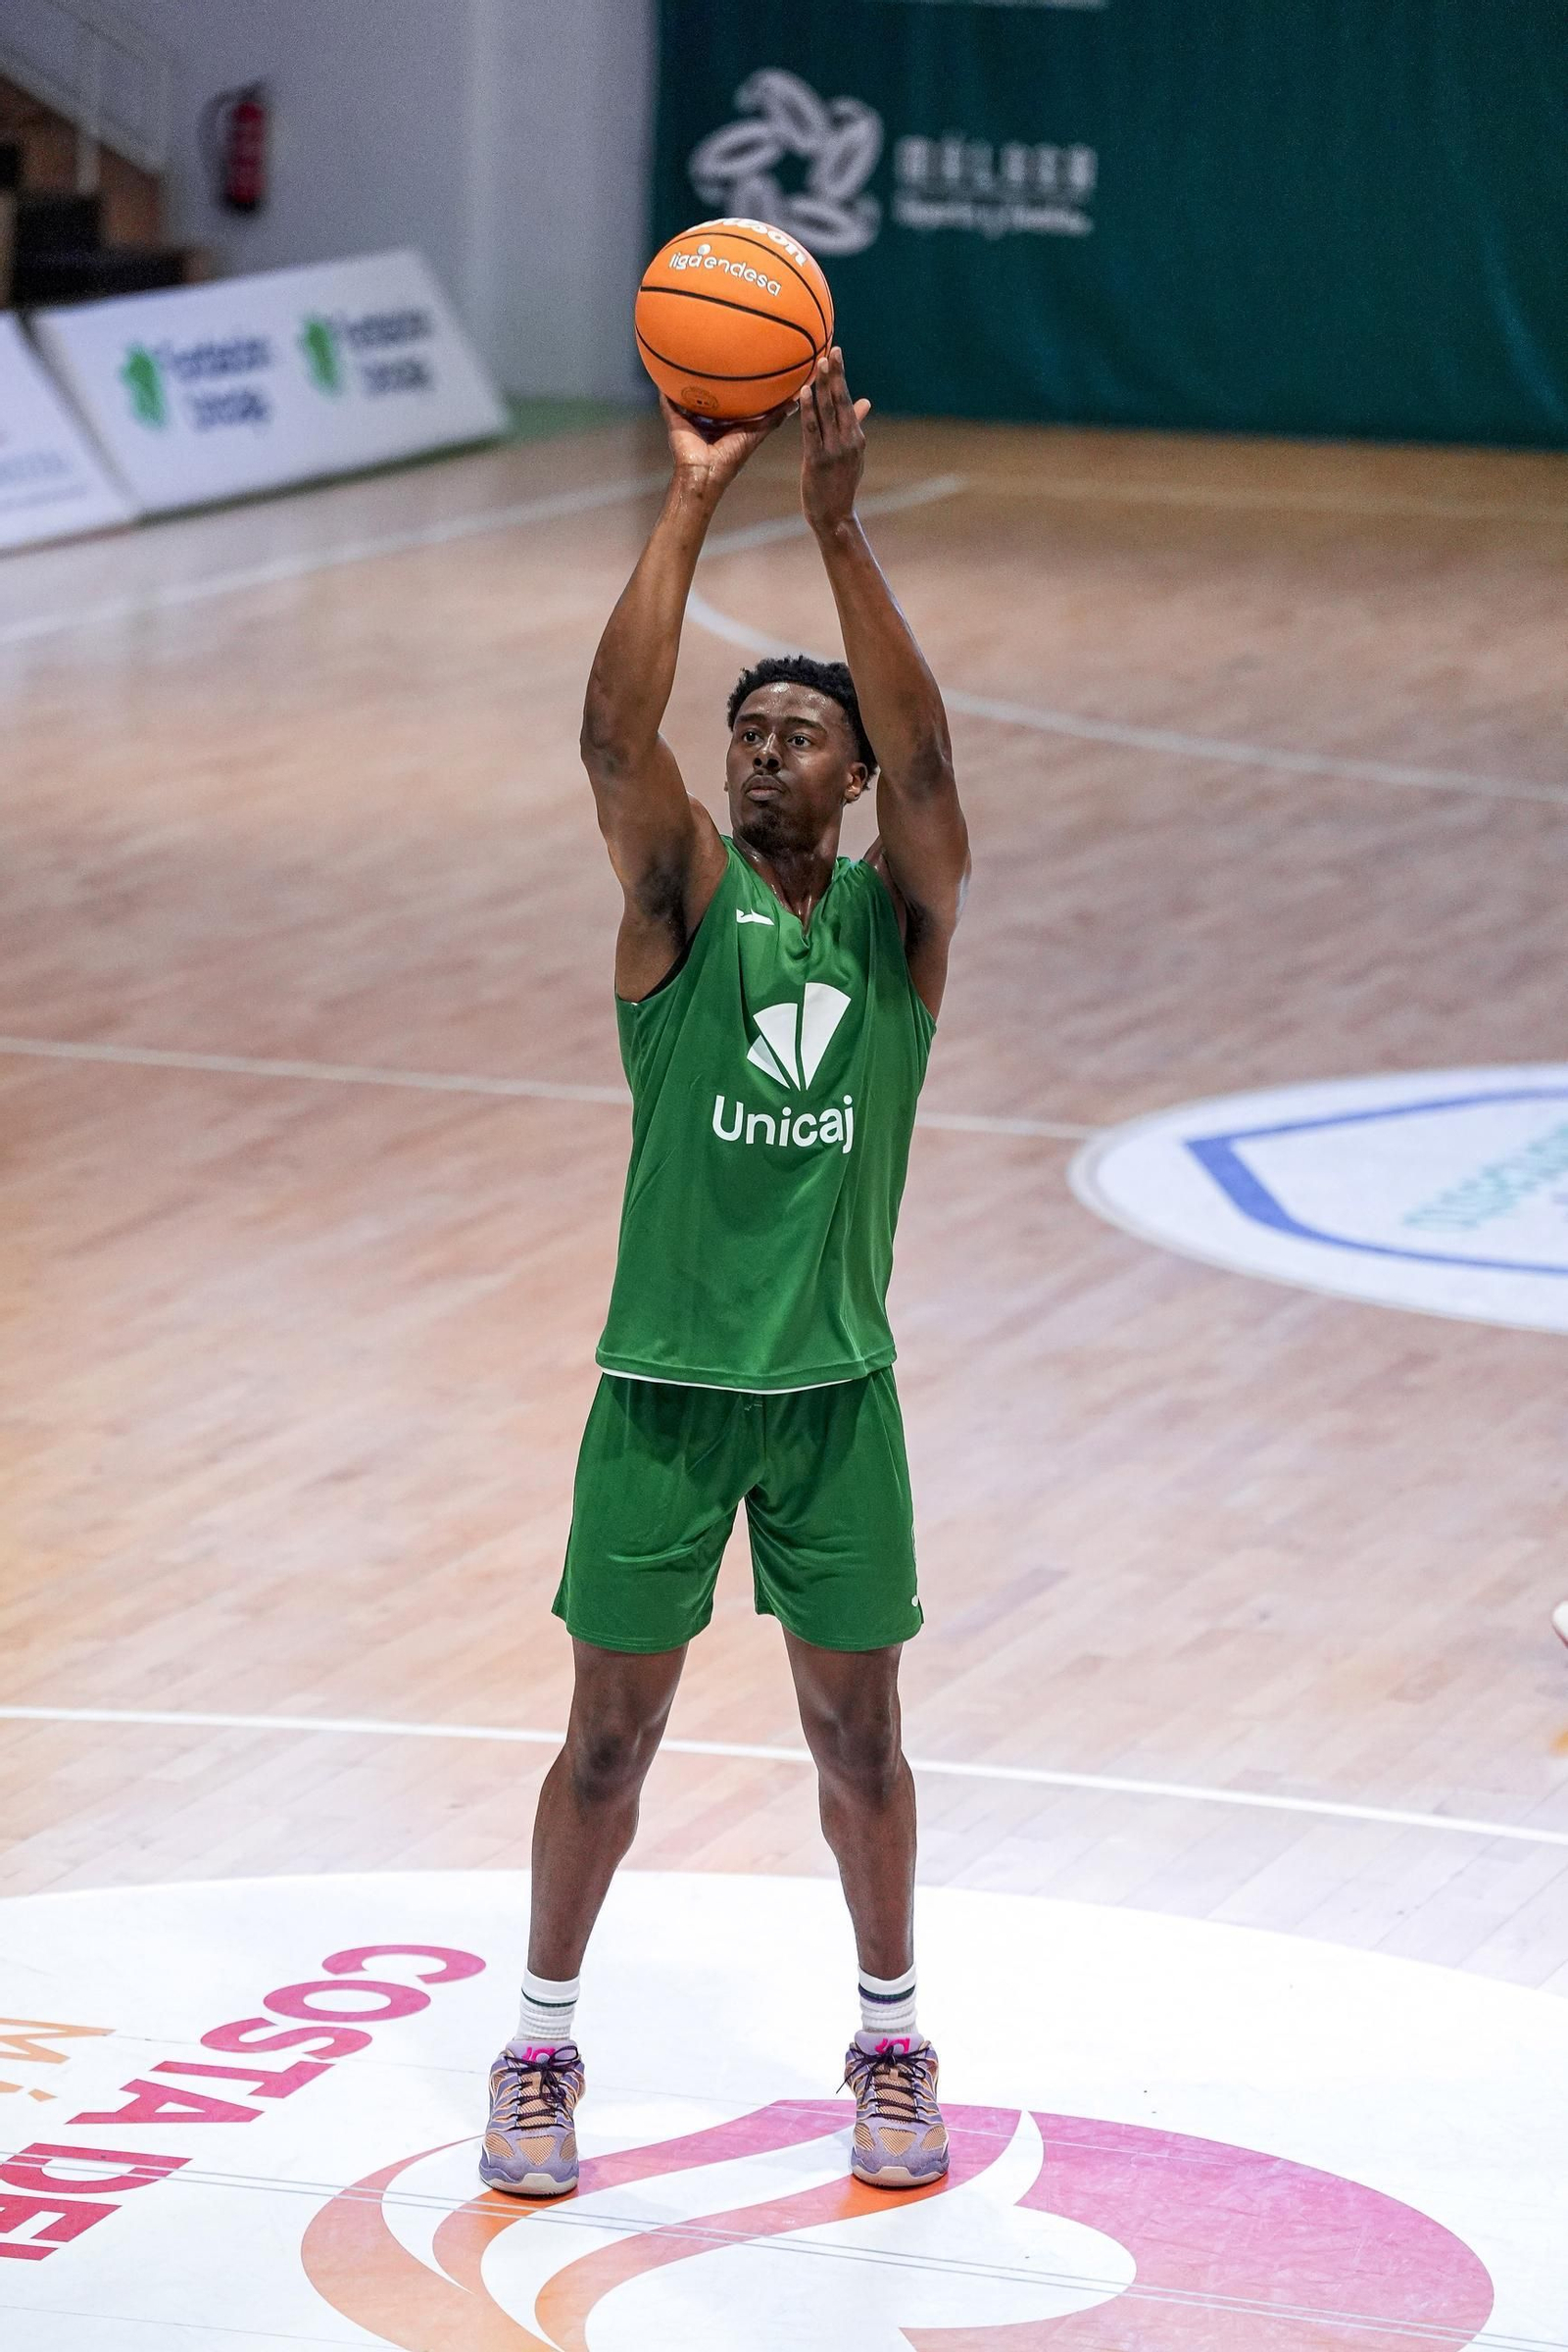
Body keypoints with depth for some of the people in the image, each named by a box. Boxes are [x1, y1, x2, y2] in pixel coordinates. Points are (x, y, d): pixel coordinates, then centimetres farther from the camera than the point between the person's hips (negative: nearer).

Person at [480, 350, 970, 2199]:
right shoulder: (684, 902, -4)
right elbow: (614, 732, -22)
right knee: (611, 1734, 6)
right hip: (665, 1388, -1)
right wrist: (690, 506, -28)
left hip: (838, 1390, 1)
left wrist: (839, 534, -30)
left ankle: (892, 2042, 28)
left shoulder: (898, 918, -2)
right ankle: (542, 2044, 22)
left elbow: (927, 758, -21)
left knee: (856, 1730, 11)